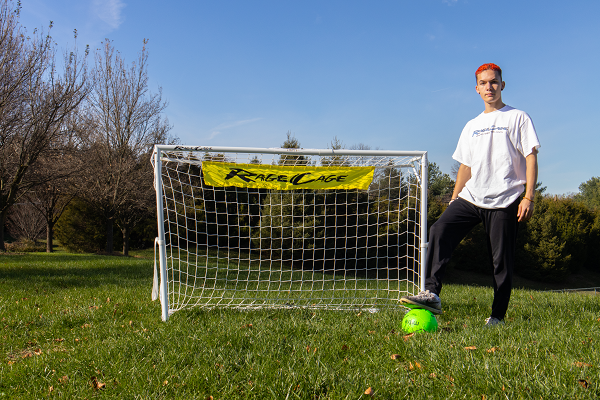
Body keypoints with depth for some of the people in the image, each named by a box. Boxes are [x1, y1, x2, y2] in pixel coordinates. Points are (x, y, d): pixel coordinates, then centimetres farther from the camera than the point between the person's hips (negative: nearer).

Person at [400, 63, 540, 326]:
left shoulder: (518, 118, 5)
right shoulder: (471, 126, 20)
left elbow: (531, 158, -1)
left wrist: (528, 197, -10)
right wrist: (454, 200, 13)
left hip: (504, 201, -4)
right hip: (470, 197, 4)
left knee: (501, 262, -3)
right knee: (439, 230, -18)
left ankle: (498, 316, 9)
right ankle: (431, 294, -22)